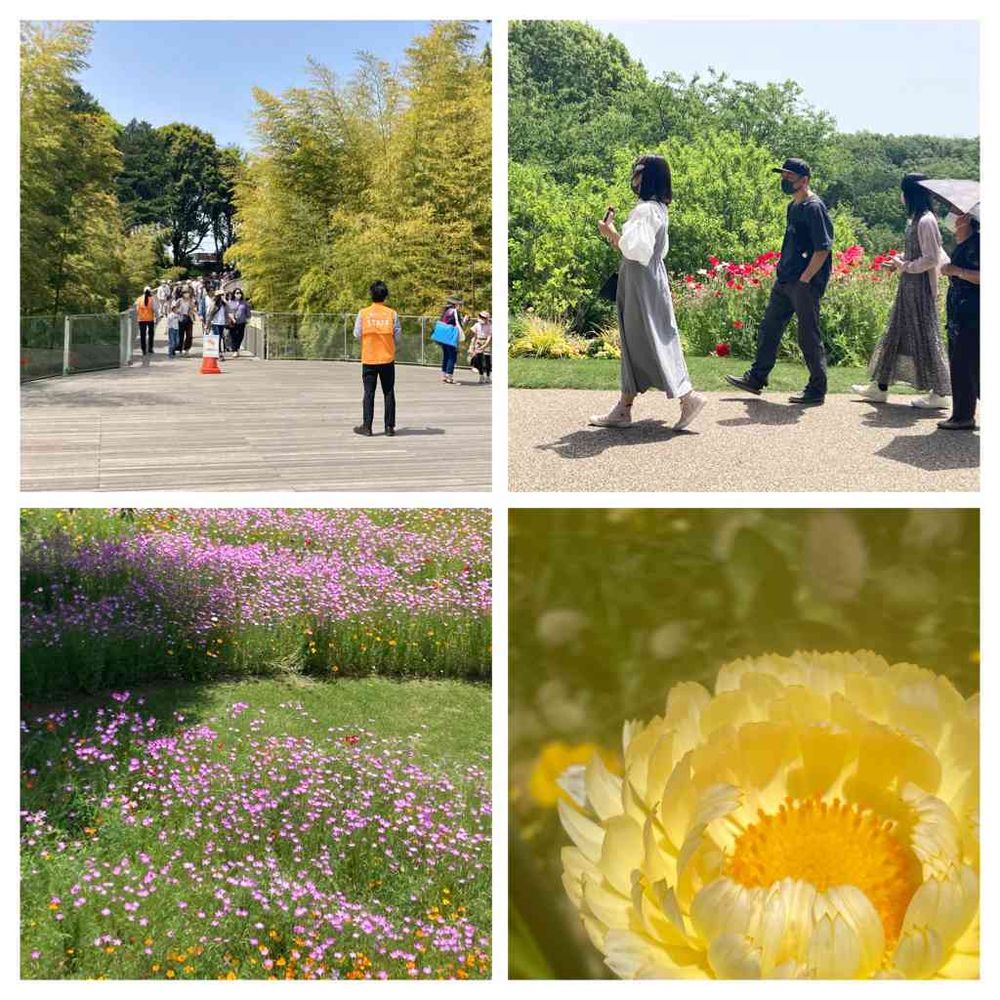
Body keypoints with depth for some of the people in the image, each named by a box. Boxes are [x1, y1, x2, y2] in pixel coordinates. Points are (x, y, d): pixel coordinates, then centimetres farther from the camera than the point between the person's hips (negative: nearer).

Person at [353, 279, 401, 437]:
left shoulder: (363, 313, -6)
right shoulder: (392, 313, -5)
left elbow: (357, 334, 1)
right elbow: (398, 337, -2)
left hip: (369, 359, 0)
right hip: (387, 359, 0)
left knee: (368, 393, 6)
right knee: (388, 393, 6)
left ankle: (367, 426, 6)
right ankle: (389, 427, 7)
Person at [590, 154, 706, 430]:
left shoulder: (645, 210, -17)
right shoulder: (659, 209, 14)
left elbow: (635, 249, -25)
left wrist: (611, 232, -11)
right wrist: (618, 239, 15)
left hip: (642, 283, -10)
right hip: (650, 278, 10)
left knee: (649, 343, -5)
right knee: (633, 343, 11)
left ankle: (688, 397, -2)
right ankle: (623, 409, 15)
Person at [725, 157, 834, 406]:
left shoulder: (814, 208, -14)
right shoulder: (793, 207, 14)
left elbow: (822, 249, -19)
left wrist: (804, 279, -19)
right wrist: (783, 271, 15)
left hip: (806, 285, -9)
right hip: (784, 282, 9)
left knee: (809, 336, -2)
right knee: (769, 328, 13)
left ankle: (817, 390, 8)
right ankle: (756, 378, 23)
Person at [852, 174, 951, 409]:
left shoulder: (926, 222, -17)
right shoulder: (915, 220, 12)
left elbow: (931, 259, -20)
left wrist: (906, 266, -12)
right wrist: (901, 260, 7)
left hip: (921, 287, -10)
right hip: (909, 286, 10)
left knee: (925, 337, -4)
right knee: (895, 334, 13)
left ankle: (939, 394, 4)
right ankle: (880, 388, 20)